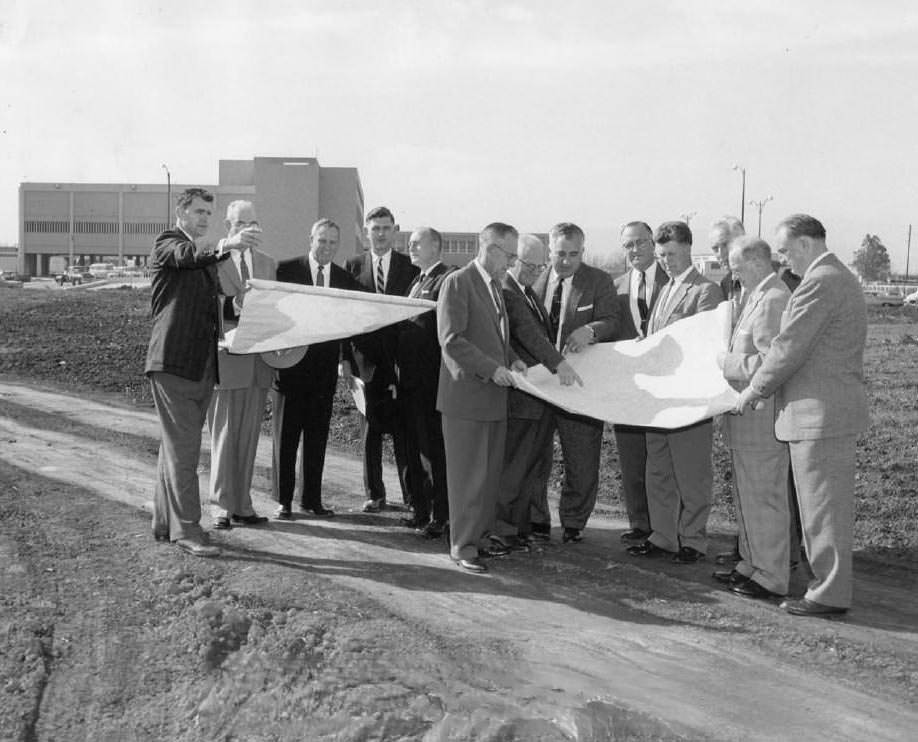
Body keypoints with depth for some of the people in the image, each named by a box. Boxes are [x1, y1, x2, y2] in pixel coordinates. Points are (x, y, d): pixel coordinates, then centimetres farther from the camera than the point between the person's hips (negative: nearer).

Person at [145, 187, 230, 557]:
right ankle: (186, 529, -7)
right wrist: (220, 249, -48)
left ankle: (165, 522, 24)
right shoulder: (167, 243, -4)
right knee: (182, 447, -10)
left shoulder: (206, 253, 20)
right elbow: (186, 257, -29)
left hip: (202, 365, 8)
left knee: (178, 446, 14)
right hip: (173, 362, -8)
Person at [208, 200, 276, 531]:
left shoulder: (268, 263, 17)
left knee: (249, 437, 8)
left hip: (259, 358, 5)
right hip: (226, 357, -5)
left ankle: (242, 506, 15)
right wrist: (233, 305, -23)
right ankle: (221, 506, 6)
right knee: (223, 435, -1)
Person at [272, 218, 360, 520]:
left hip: (325, 366, 3)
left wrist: (347, 358, 3)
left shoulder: (345, 278, 8)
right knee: (286, 435, 3)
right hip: (290, 362, -3)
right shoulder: (286, 270, -3)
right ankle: (283, 501, 9)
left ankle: (312, 499, 19)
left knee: (318, 436, 9)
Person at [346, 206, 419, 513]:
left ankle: (410, 492, 8)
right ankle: (374, 493, 16)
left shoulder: (411, 268, 4)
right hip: (367, 357, 2)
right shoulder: (353, 267, 8)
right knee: (371, 427, 7)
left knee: (404, 427, -1)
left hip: (402, 358, -1)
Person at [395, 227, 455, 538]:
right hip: (410, 376, 9)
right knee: (415, 447, 14)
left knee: (433, 446, -5)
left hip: (430, 376, -9)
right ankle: (421, 510, 23)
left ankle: (440, 517, 2)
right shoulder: (418, 280, 20)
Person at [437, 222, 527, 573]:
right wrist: (492, 369, -19)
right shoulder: (458, 282, -12)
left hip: (494, 393, 8)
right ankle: (463, 545, 7)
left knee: (491, 472, 13)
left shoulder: (495, 284, 17)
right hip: (466, 394, -8)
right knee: (467, 474, -2)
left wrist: (511, 359, 7)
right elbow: (451, 340, -18)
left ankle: (481, 535, 24)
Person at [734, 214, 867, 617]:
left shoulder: (820, 283, -17)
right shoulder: (840, 278, 17)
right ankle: (828, 579, 24)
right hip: (834, 407, 10)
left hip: (821, 413, -10)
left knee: (823, 505, -3)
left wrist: (755, 389, -5)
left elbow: (789, 347, -17)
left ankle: (829, 594, 5)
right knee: (828, 503, 15)